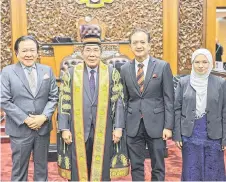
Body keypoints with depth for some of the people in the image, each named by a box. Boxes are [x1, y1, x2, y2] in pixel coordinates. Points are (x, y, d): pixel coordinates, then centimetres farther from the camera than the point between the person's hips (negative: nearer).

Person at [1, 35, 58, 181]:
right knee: (19, 169, 10)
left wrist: (44, 117, -12)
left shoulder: (47, 70, 4)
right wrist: (25, 119, -15)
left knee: (42, 167, 16)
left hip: (43, 127, 3)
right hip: (20, 129, -2)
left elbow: (54, 97, 2)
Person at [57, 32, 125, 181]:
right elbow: (64, 103, 2)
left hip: (103, 130, 0)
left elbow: (118, 102, 1)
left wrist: (118, 127, -4)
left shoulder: (111, 73, 2)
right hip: (78, 130, 0)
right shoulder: (71, 73, 3)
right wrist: (64, 129, -3)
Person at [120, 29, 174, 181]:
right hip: (133, 125, 2)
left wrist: (168, 126, -8)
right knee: (136, 166, 12)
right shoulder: (125, 69, 5)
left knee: (158, 167, 10)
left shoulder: (163, 66, -3)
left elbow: (169, 99, -4)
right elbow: (125, 99, 9)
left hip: (156, 124, -2)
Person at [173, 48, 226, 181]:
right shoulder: (184, 82, 0)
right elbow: (177, 109, 2)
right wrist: (177, 135, -1)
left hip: (213, 135, 0)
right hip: (190, 134, 1)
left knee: (213, 171, 9)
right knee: (191, 171, 9)